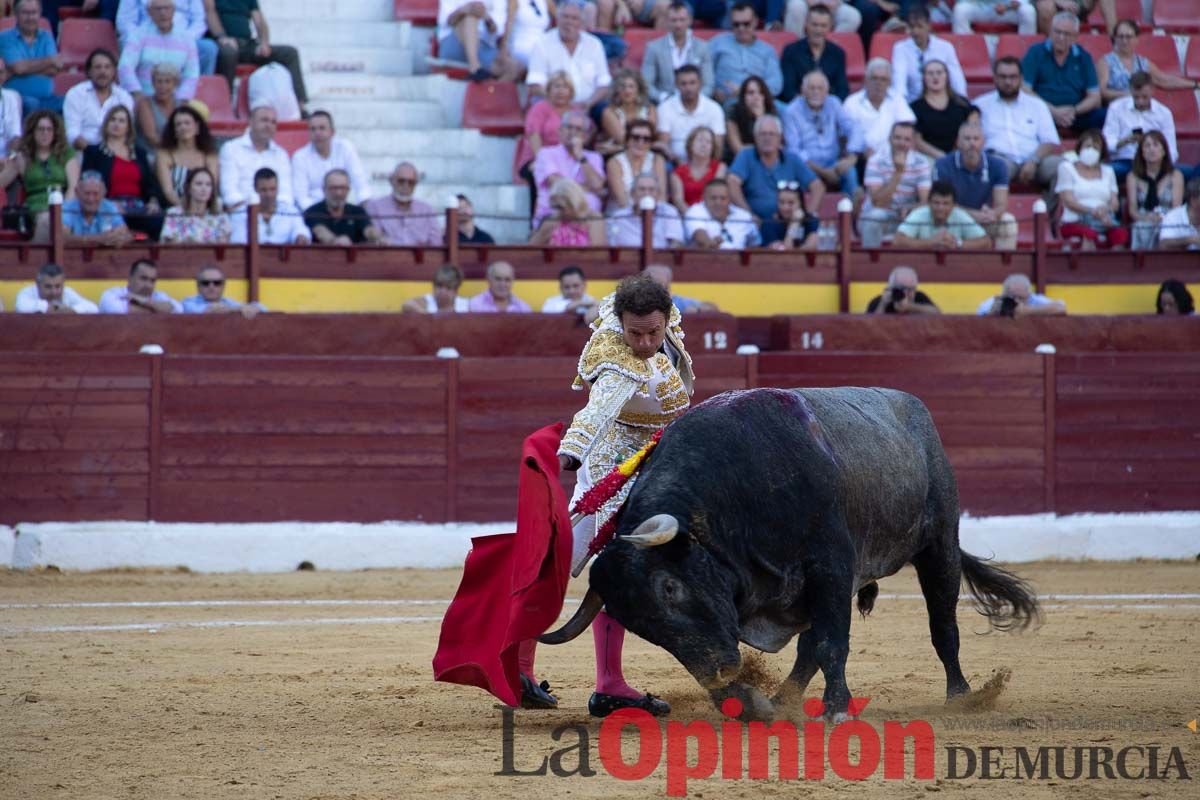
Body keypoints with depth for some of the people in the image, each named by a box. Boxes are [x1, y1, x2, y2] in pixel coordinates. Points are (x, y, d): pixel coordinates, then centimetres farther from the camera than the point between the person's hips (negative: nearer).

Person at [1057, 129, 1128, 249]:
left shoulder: (1108, 171, 25)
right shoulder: (1067, 168, 14)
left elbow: (1115, 203, 14)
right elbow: (1068, 201, 0)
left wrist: (1105, 209, -12)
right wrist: (1092, 211, -17)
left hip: (1104, 223, 3)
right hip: (1075, 222, -3)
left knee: (1121, 233, -34)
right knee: (1089, 233, -41)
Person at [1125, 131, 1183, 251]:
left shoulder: (1175, 176, 14)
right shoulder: (1133, 177, 16)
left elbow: (1177, 208, 3)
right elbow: (1132, 209, 5)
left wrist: (1162, 218, -20)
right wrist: (1144, 217, -19)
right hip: (1142, 226, 0)